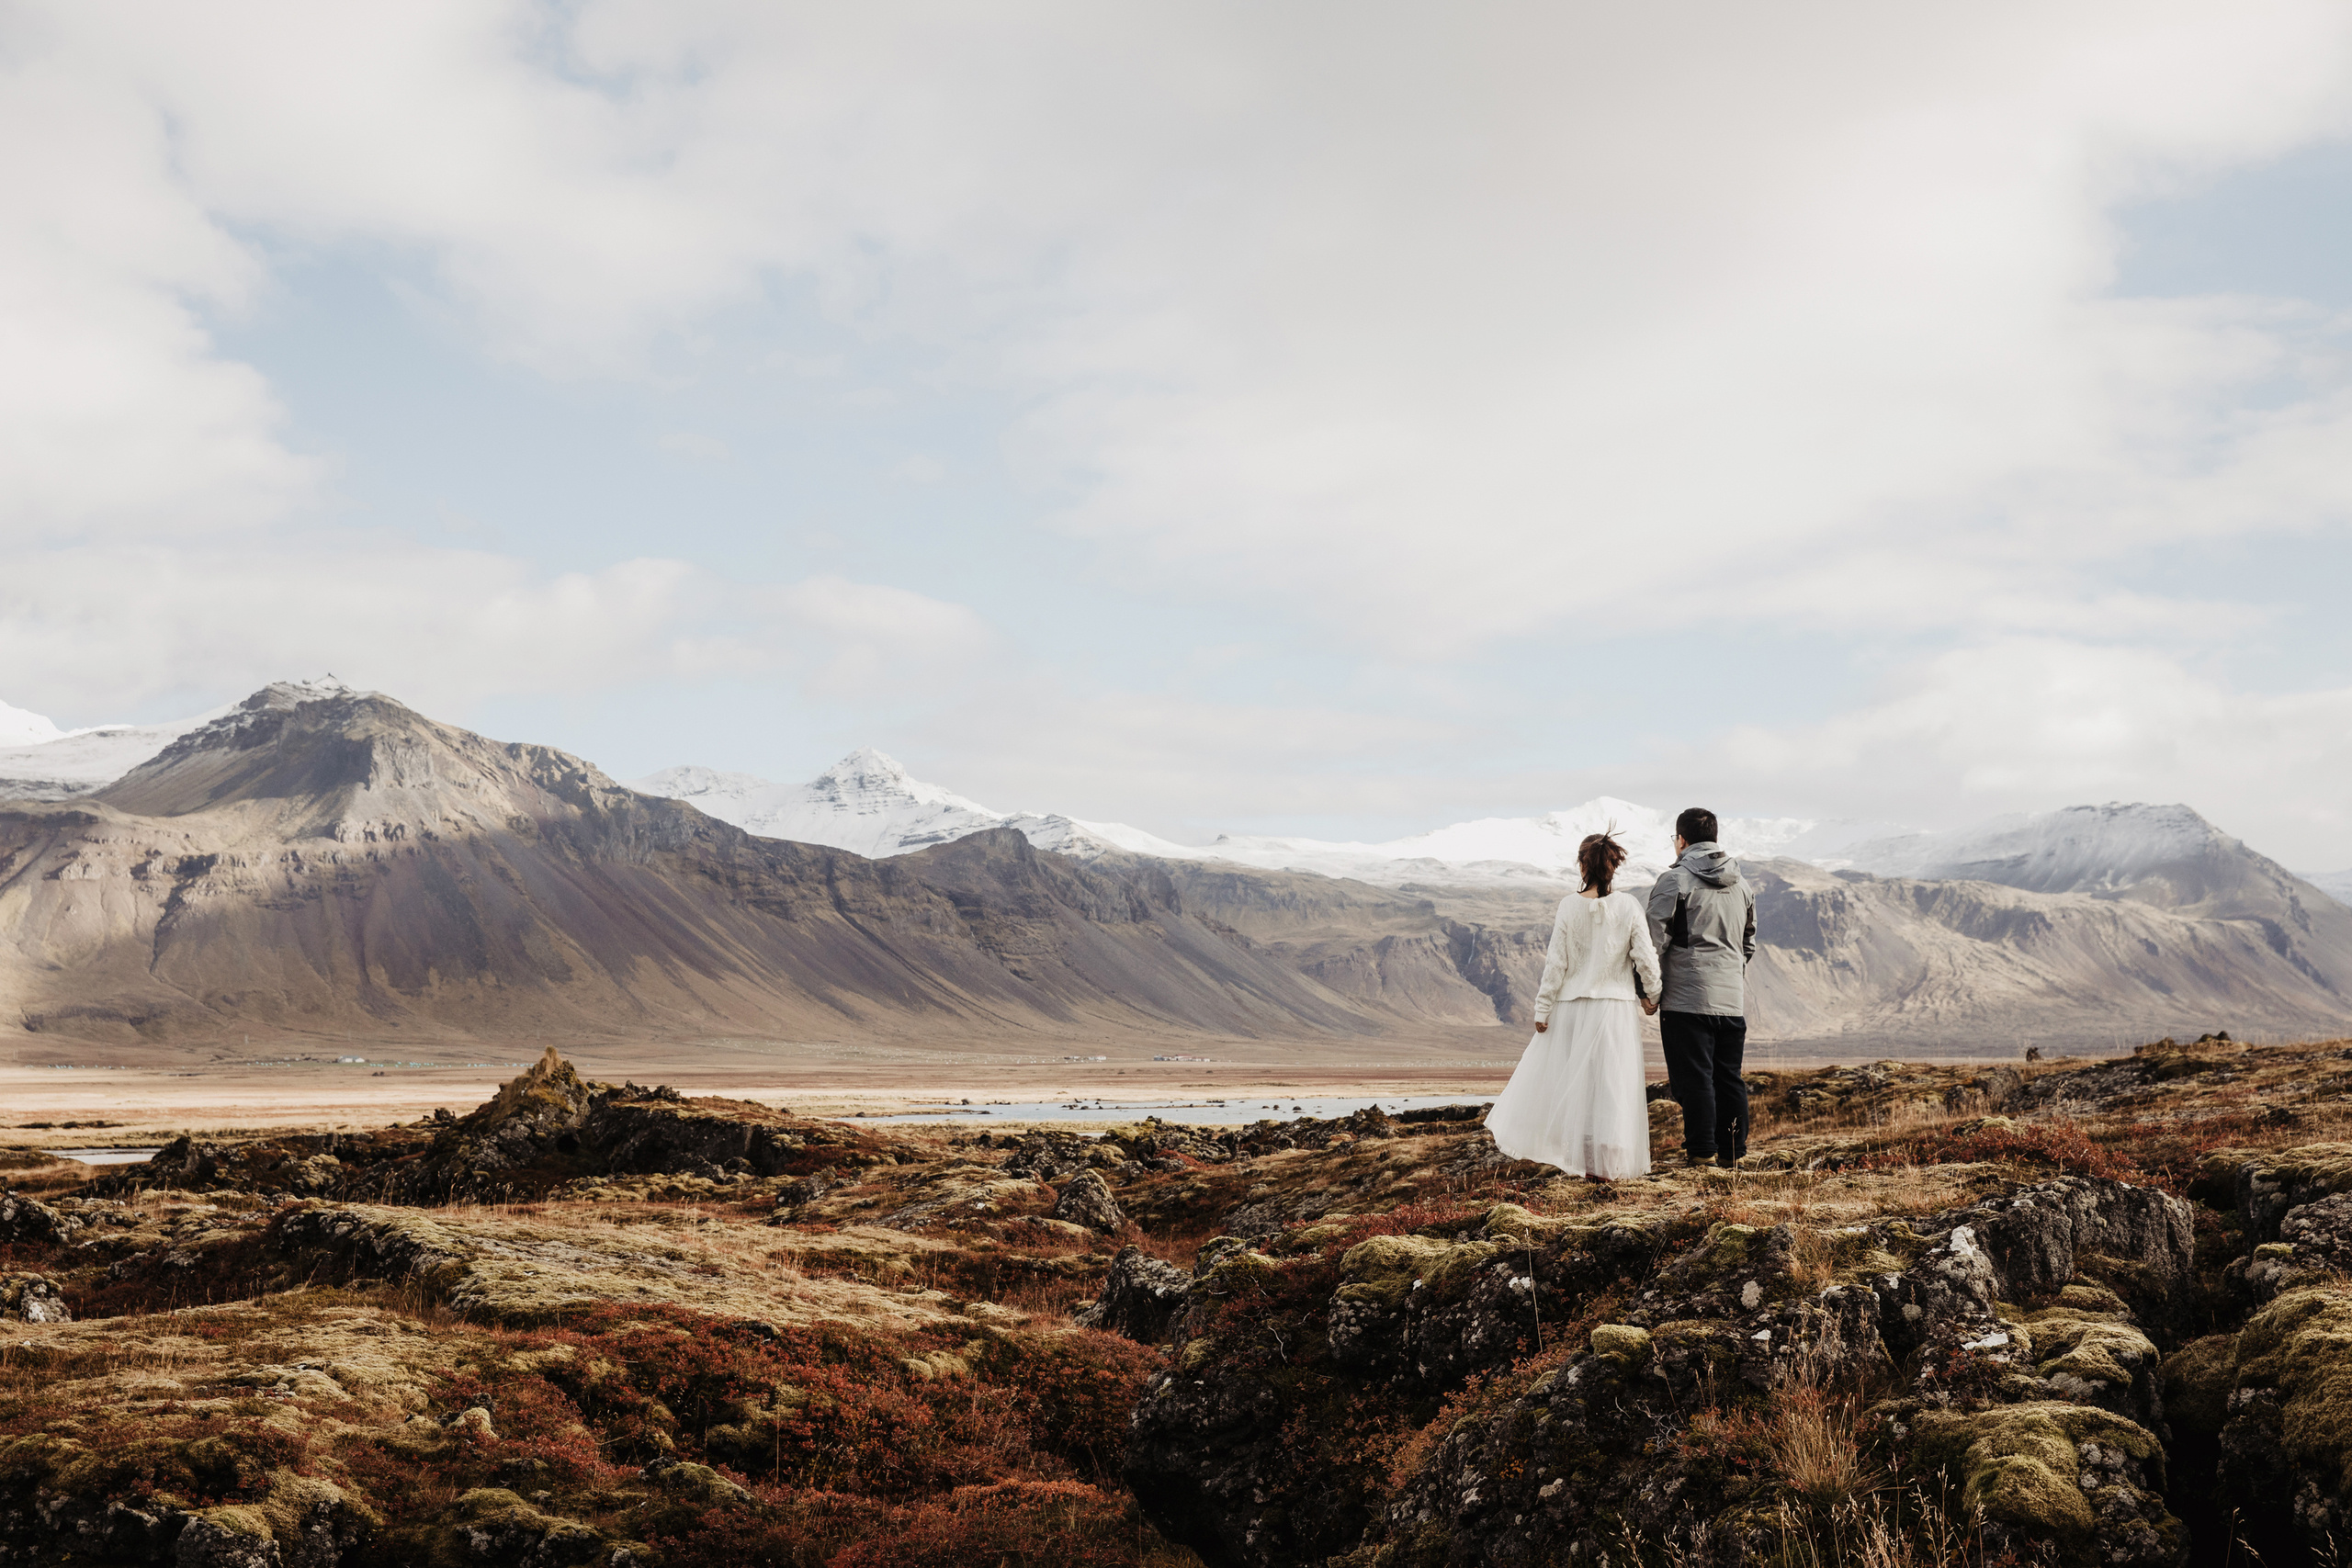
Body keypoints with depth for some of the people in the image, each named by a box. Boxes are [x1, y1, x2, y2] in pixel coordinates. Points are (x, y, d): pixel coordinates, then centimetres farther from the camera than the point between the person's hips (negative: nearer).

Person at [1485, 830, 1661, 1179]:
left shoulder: (1570, 906, -8)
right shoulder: (1628, 906, -8)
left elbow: (1556, 962, -6)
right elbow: (1646, 958, -7)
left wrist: (1543, 1007, 1)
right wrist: (1650, 995, 10)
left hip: (1572, 1007, 0)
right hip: (1617, 1006, 0)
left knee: (1558, 1078, 15)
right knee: (1609, 1084, 5)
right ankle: (1603, 1164, 7)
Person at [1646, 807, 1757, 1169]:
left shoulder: (1675, 880, -7)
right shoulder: (1741, 884, 15)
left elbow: (1656, 939, -10)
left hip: (1687, 996, -6)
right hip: (1733, 999, 6)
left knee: (1694, 1076, -3)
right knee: (1730, 1077, 10)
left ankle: (1701, 1150, -3)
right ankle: (1732, 1151, 13)